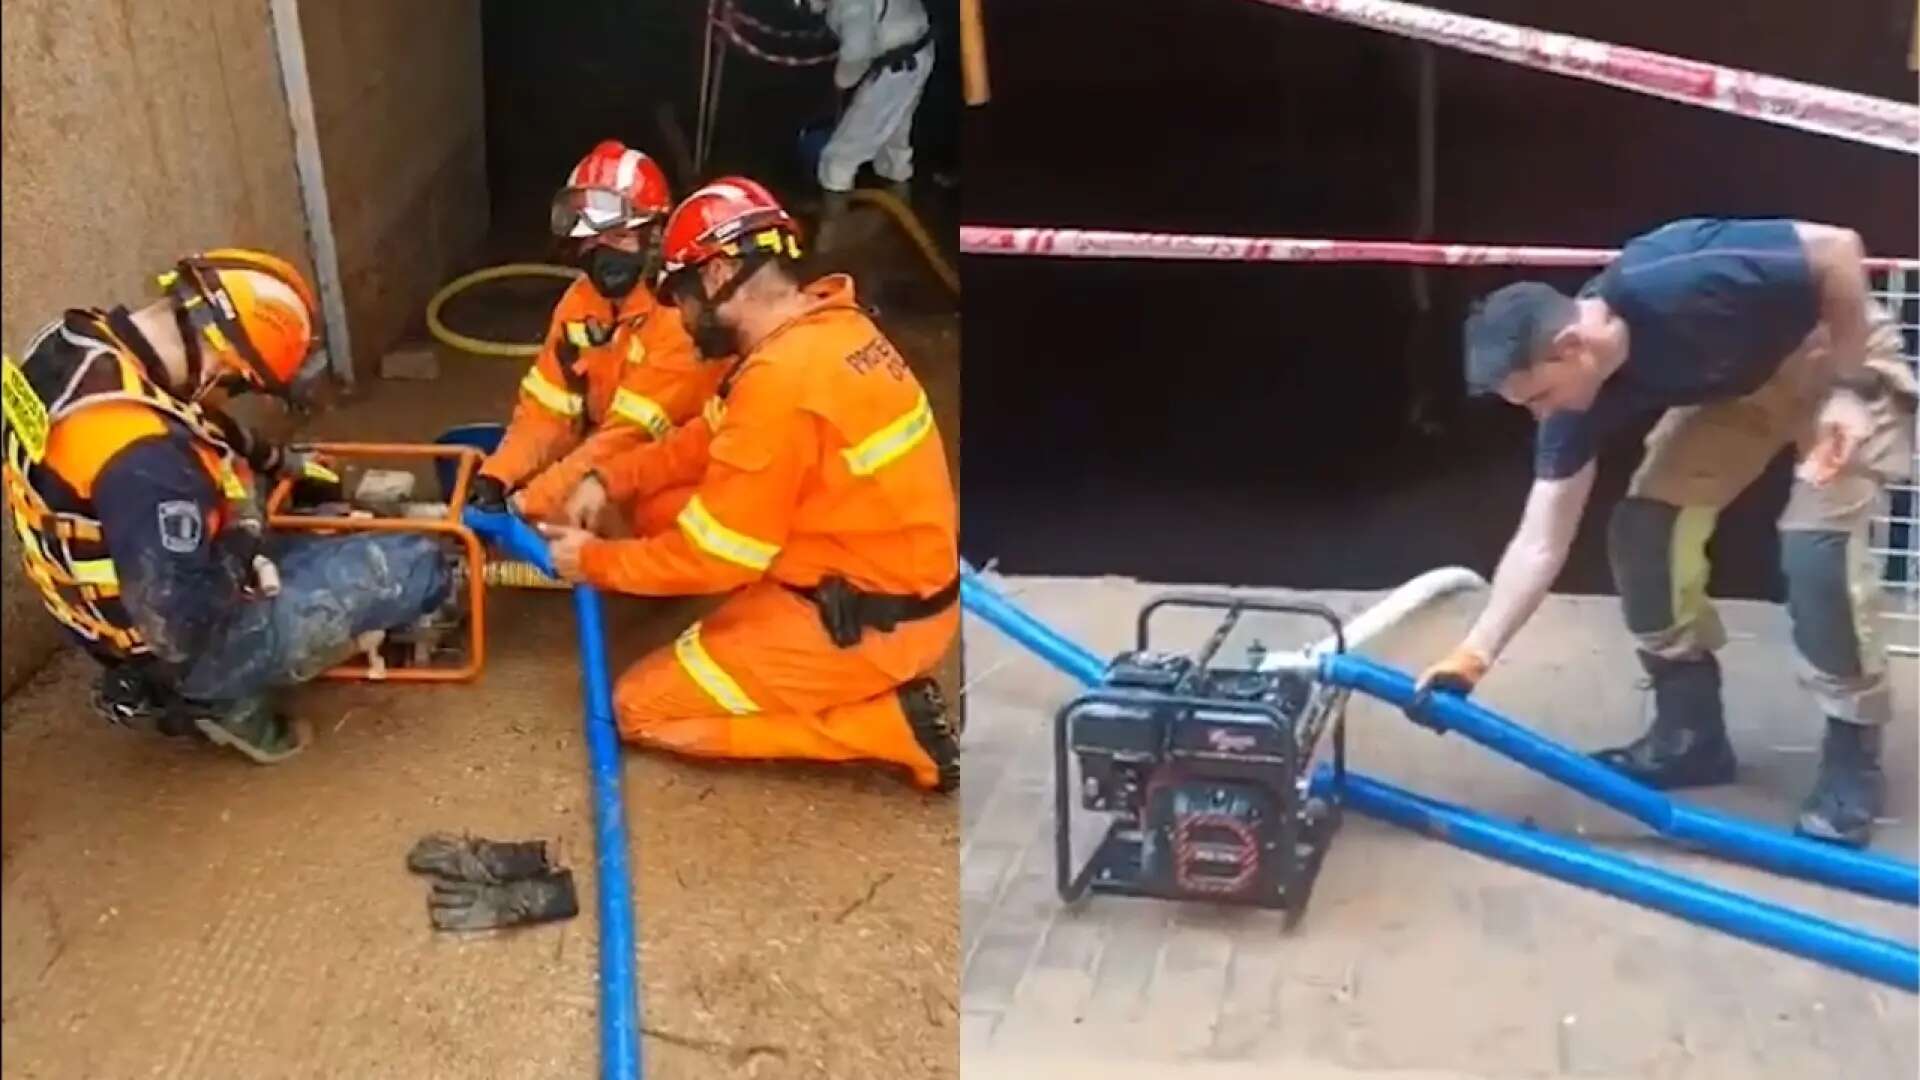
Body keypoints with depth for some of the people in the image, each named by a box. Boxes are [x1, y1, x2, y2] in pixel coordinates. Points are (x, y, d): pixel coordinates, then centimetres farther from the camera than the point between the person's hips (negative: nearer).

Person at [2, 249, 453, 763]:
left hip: (127, 608, 9)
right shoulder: (146, 460, -38)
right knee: (417, 567, -8)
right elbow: (184, 631, -35)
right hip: (187, 651, -9)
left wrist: (271, 459, 17)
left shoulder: (72, 342, -9)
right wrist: (244, 541, -19)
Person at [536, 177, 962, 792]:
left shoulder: (782, 380, -26)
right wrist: (611, 478, 9)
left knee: (642, 708, 1)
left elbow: (712, 555, -17)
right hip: (901, 580, 9)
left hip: (867, 622, -9)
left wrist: (594, 562, -2)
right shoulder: (826, 327, 3)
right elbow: (715, 437, 18)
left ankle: (888, 724, -5)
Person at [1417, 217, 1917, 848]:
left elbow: (1838, 247, -28)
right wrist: (1472, 656, -20)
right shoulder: (1581, 399, -17)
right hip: (1734, 384, 6)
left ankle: (1853, 756, -5)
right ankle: (1691, 730, 8)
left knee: (1816, 541, -22)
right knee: (1642, 530, -7)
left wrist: (1847, 392, -25)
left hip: (1831, 355, -6)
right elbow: (1540, 546, -14)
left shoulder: (1679, 291, -39)